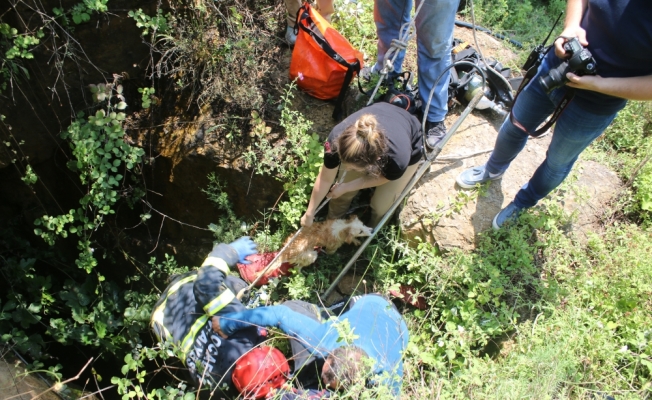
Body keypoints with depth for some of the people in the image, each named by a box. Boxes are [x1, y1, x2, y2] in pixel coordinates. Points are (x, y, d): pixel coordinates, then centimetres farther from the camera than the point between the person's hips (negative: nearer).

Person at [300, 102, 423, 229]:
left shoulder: (397, 160, -47)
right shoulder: (337, 138, -39)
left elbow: (381, 178, -20)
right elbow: (325, 179, -21)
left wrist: (346, 187, -16)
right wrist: (309, 213, -9)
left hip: (409, 148, -2)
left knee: (380, 205, -3)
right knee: (343, 193, -2)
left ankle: (372, 231, 32)